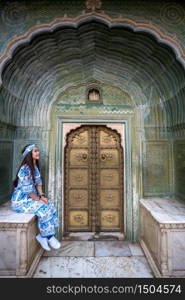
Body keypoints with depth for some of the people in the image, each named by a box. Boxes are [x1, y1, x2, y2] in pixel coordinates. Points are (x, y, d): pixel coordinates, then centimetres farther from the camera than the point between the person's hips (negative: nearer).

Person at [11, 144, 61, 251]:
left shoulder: (35, 166, 5)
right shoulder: (25, 168, -23)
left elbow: (38, 183, 8)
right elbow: (27, 189, -23)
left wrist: (42, 196, -3)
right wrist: (38, 199, -17)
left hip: (30, 197, 8)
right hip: (21, 200, -8)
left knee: (50, 204, -6)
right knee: (44, 208, -21)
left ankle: (45, 236, 1)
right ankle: (47, 236, 1)